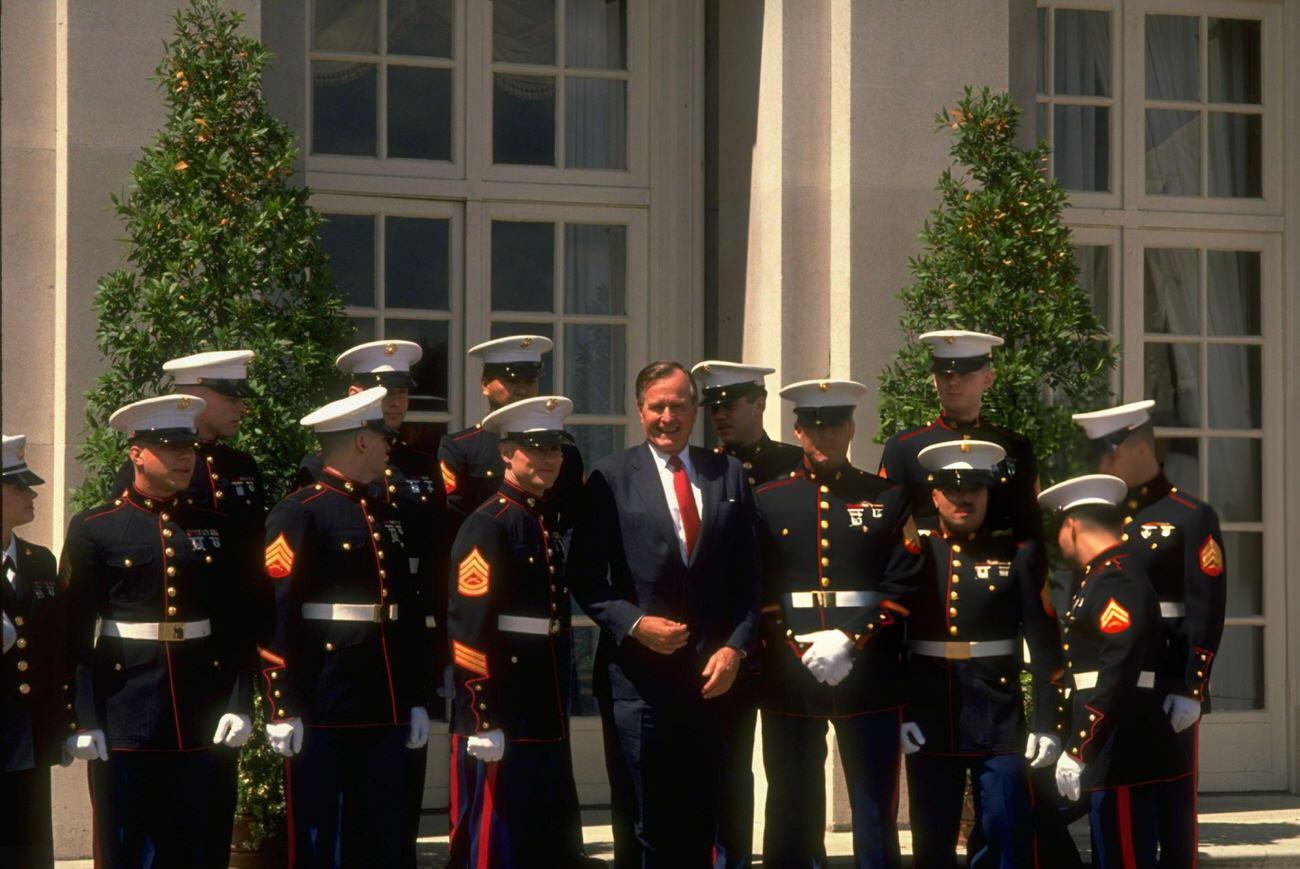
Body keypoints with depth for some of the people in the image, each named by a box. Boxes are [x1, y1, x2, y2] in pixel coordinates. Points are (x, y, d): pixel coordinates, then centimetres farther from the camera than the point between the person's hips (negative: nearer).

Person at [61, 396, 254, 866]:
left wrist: (238, 704, 0)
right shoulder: (93, 529, -3)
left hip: (199, 720, 3)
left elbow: (238, 623, 9)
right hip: (122, 718, -3)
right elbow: (75, 631, -6)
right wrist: (82, 720, -11)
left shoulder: (215, 527, 8)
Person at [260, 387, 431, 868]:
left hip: (384, 713, 7)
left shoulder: (385, 515, 16)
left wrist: (415, 699, 17)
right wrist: (283, 709, -19)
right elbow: (276, 614, -15)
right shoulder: (298, 514, -9)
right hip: (321, 714, -7)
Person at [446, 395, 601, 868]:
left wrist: (558, 707, 19)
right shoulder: (487, 526, -12)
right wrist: (484, 720, -22)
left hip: (545, 718, 9)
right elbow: (470, 629, -19)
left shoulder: (545, 523, 15)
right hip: (502, 719, -9)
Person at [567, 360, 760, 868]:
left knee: (698, 824, 7)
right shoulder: (612, 478, 2)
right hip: (637, 674, -2)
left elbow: (747, 574, 9)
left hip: (710, 674, 3)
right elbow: (585, 575, -1)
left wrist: (735, 647, -3)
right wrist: (634, 623, -14)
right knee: (641, 825, 2)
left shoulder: (728, 475, 10)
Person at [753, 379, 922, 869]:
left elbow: (903, 587, -1)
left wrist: (849, 641, -12)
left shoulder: (890, 500, 7)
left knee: (875, 813, 2)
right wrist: (802, 650, -9)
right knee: (793, 814, 5)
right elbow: (760, 593, 4)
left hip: (870, 679, -1)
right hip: (789, 678, 1)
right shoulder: (767, 502, 8)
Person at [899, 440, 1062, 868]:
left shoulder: (1019, 556, 1)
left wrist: (1046, 723, -5)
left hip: (999, 720, -1)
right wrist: (896, 713, -3)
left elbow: (1044, 644, 0)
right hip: (929, 722, 1)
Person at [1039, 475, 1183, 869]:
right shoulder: (1102, 576, 18)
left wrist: (1077, 751, -25)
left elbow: (1119, 671, -24)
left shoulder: (1119, 580, -14)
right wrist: (1071, 742, 20)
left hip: (1120, 746, -10)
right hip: (1108, 746, 10)